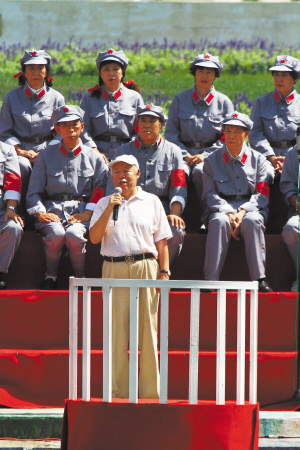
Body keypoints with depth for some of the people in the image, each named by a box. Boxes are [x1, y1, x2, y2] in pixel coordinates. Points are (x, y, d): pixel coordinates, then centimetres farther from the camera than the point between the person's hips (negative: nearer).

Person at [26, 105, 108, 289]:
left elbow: (101, 189, 5)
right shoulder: (46, 155, 14)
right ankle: (50, 276, -9)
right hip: (53, 208, 1)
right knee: (56, 233, -33)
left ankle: (81, 278, -12)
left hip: (81, 209, -1)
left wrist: (87, 213, -11)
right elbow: (34, 191, 11)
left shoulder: (94, 157, 13)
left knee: (74, 234, -34)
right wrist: (40, 212, -8)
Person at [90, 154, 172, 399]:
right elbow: (94, 237, 2)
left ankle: (150, 391, 1)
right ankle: (119, 391, 2)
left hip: (145, 267, -1)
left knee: (147, 330, -2)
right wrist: (109, 209, -8)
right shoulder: (104, 203, 14)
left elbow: (161, 240, 9)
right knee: (117, 332, -2)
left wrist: (164, 271, 0)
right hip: (114, 270, 1)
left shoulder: (151, 202, 12)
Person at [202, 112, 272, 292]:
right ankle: (211, 280, -39)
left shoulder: (258, 159, 10)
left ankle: (260, 279, -37)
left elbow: (262, 194, 3)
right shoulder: (212, 160, 11)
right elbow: (211, 194, 2)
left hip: (251, 208, 0)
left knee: (252, 221, -36)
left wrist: (243, 212, -17)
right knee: (219, 222, -36)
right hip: (221, 208, 0)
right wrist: (229, 213, -17)